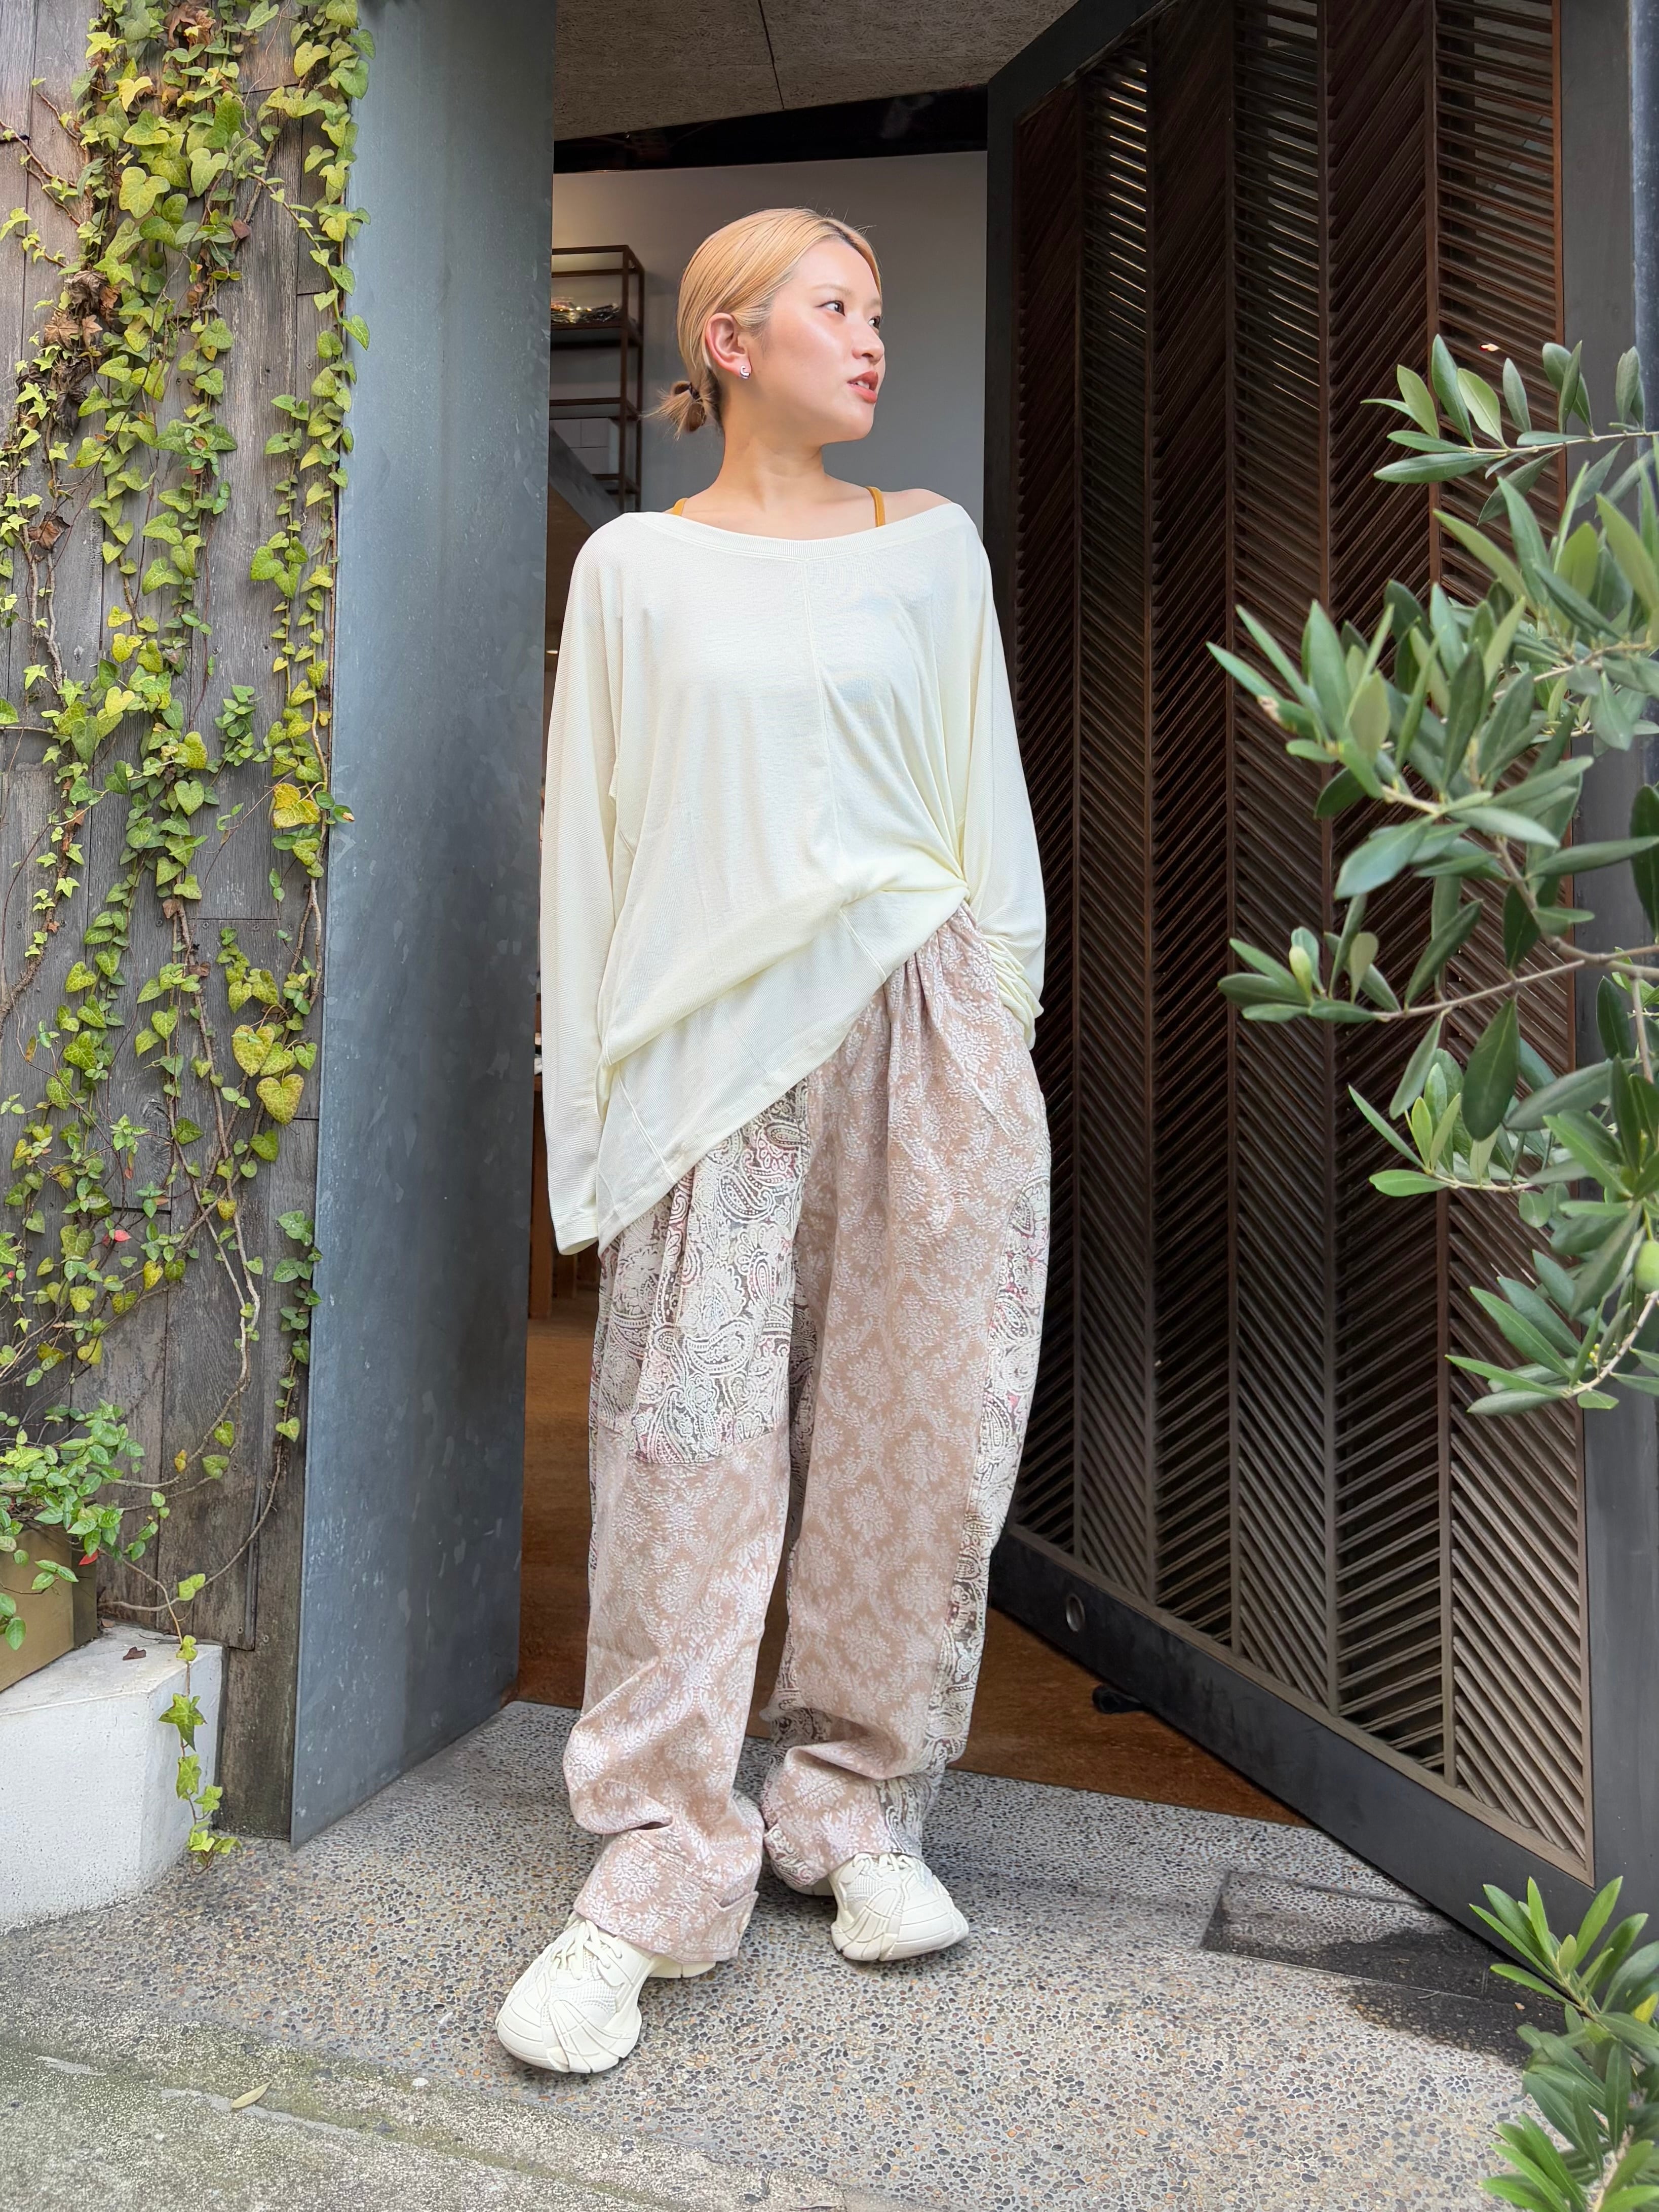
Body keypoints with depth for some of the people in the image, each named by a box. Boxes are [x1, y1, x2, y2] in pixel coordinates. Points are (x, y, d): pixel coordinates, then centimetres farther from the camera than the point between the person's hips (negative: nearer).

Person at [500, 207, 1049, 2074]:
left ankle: (857, 1807, 20)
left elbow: (990, 809, 15)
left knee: (917, 1440, 3)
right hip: (714, 1050, -1)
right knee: (689, 1447, -5)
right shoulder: (632, 568, 10)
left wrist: (1003, 1040, 8)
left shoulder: (932, 550, 14)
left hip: (912, 1020, 2)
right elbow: (586, 844, 8)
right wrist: (591, 1097, 3)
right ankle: (660, 1868, 6)